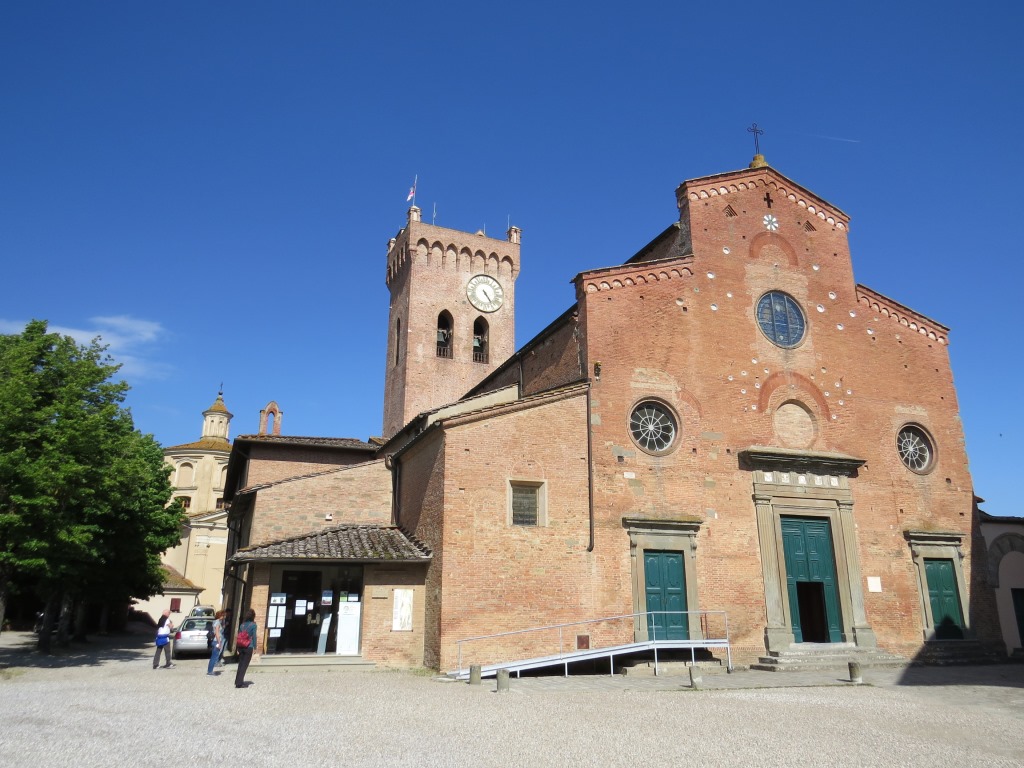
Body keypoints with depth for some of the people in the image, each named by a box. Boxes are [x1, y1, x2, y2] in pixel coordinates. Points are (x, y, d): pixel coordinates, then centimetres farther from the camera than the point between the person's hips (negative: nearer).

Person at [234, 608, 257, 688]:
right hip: (248, 647, -5)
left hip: (241, 647, 5)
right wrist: (255, 647, -2)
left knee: (240, 664, 16)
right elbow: (254, 636, -9)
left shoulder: (242, 624, 8)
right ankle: (239, 683, -3)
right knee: (244, 665, 0)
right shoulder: (253, 624, -7)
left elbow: (238, 636, 9)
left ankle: (237, 681, 22)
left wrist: (237, 648, 14)